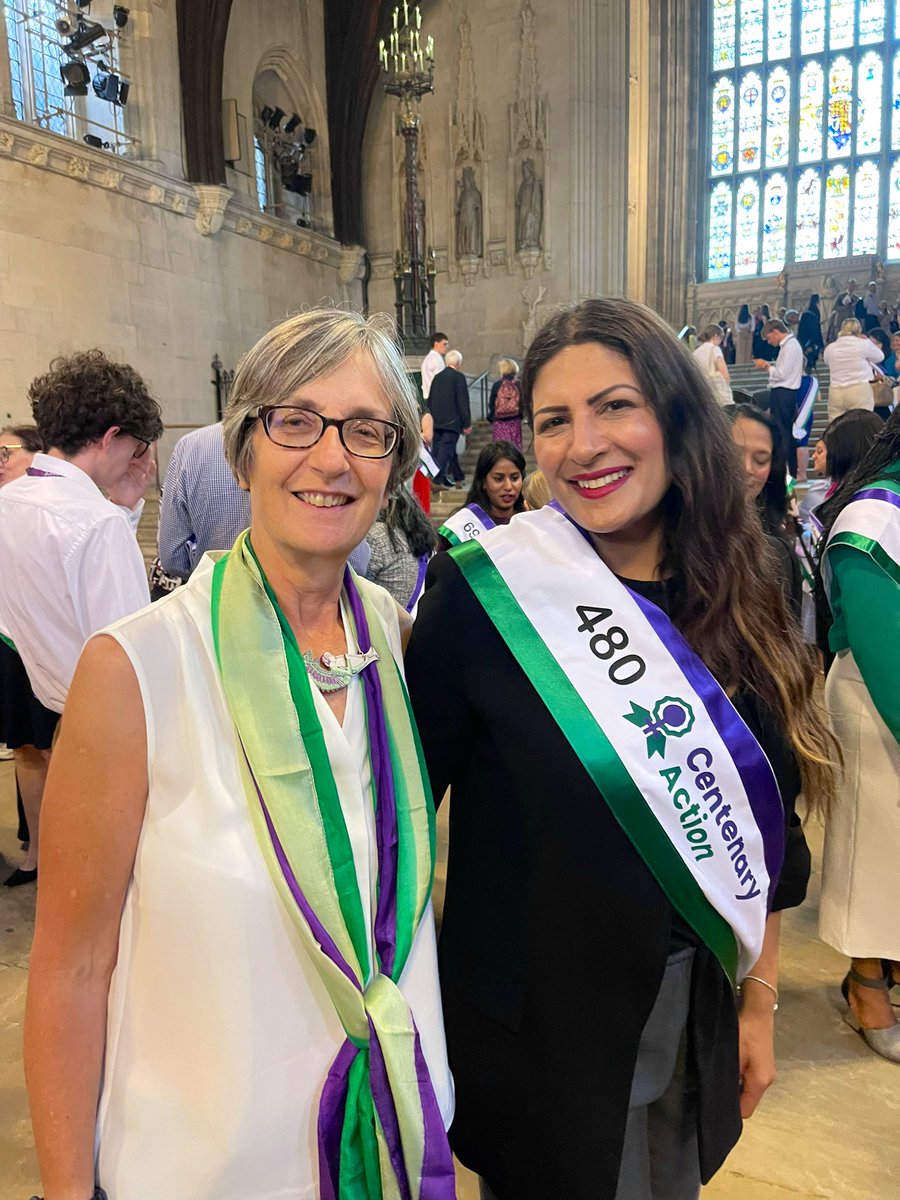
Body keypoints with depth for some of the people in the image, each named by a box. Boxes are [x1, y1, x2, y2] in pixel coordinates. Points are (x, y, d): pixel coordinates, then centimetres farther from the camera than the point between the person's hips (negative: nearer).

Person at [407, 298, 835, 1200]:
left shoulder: (740, 601, -4)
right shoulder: (488, 590, -18)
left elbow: (759, 828, 4)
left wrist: (759, 1001, 9)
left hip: (696, 1030, 5)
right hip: (533, 1031, -4)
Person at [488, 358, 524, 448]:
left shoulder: (497, 385, -5)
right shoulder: (518, 385, -3)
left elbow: (491, 403, -1)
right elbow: (523, 402, 3)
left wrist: (491, 418, 12)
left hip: (499, 421, -1)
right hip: (515, 420, 1)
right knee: (515, 446, 6)